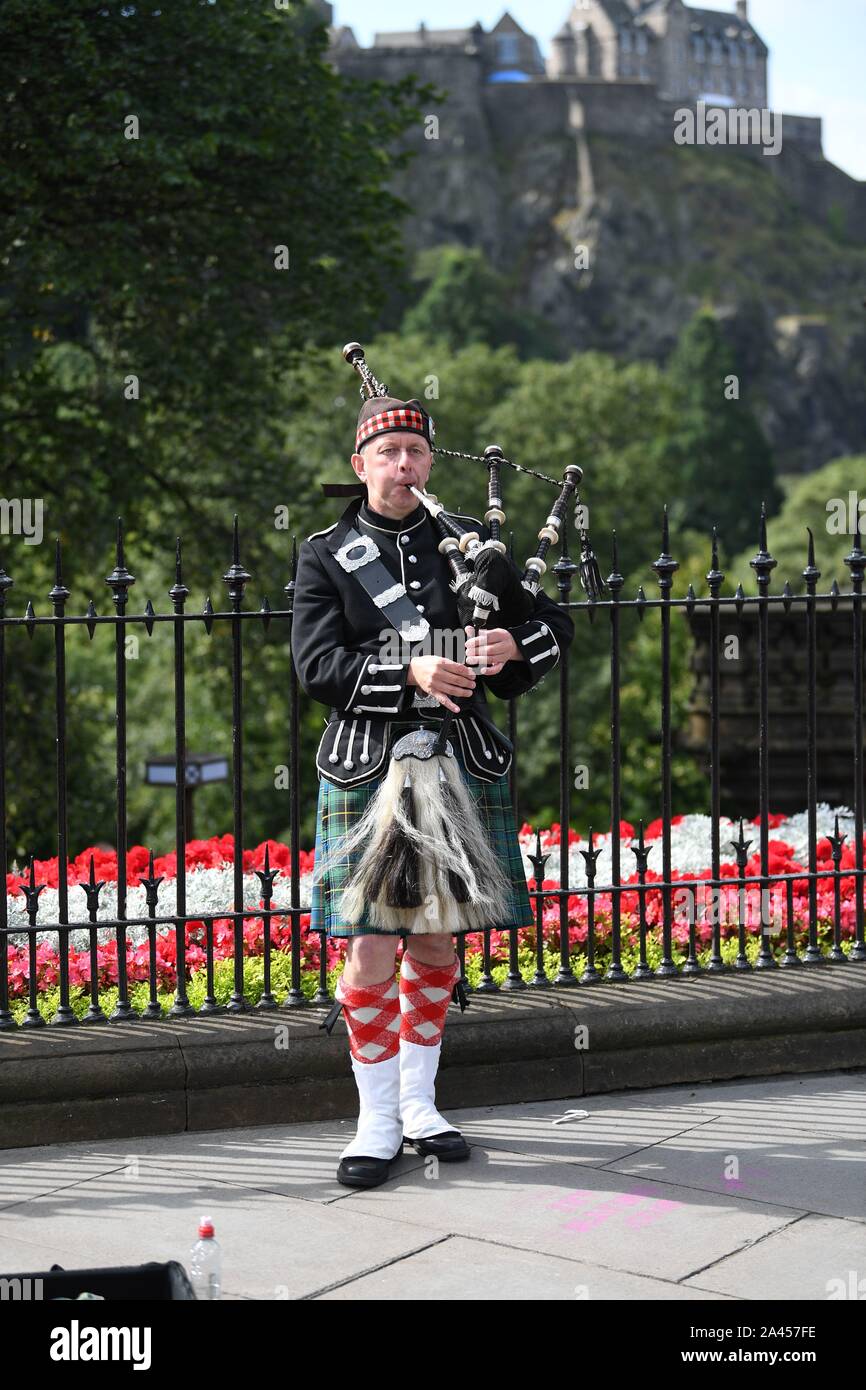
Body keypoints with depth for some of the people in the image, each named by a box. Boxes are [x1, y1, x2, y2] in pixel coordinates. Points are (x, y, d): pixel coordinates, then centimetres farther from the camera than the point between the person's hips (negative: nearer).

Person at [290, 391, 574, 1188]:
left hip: (461, 761, 3)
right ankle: (377, 1123, 7)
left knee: (436, 939, 10)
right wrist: (409, 673, -22)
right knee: (372, 947, -4)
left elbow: (556, 626, 10)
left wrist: (512, 643, -13)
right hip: (367, 769, -3)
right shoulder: (324, 556, 3)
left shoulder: (469, 543, 10)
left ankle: (418, 1102, 24)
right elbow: (317, 665, -7)